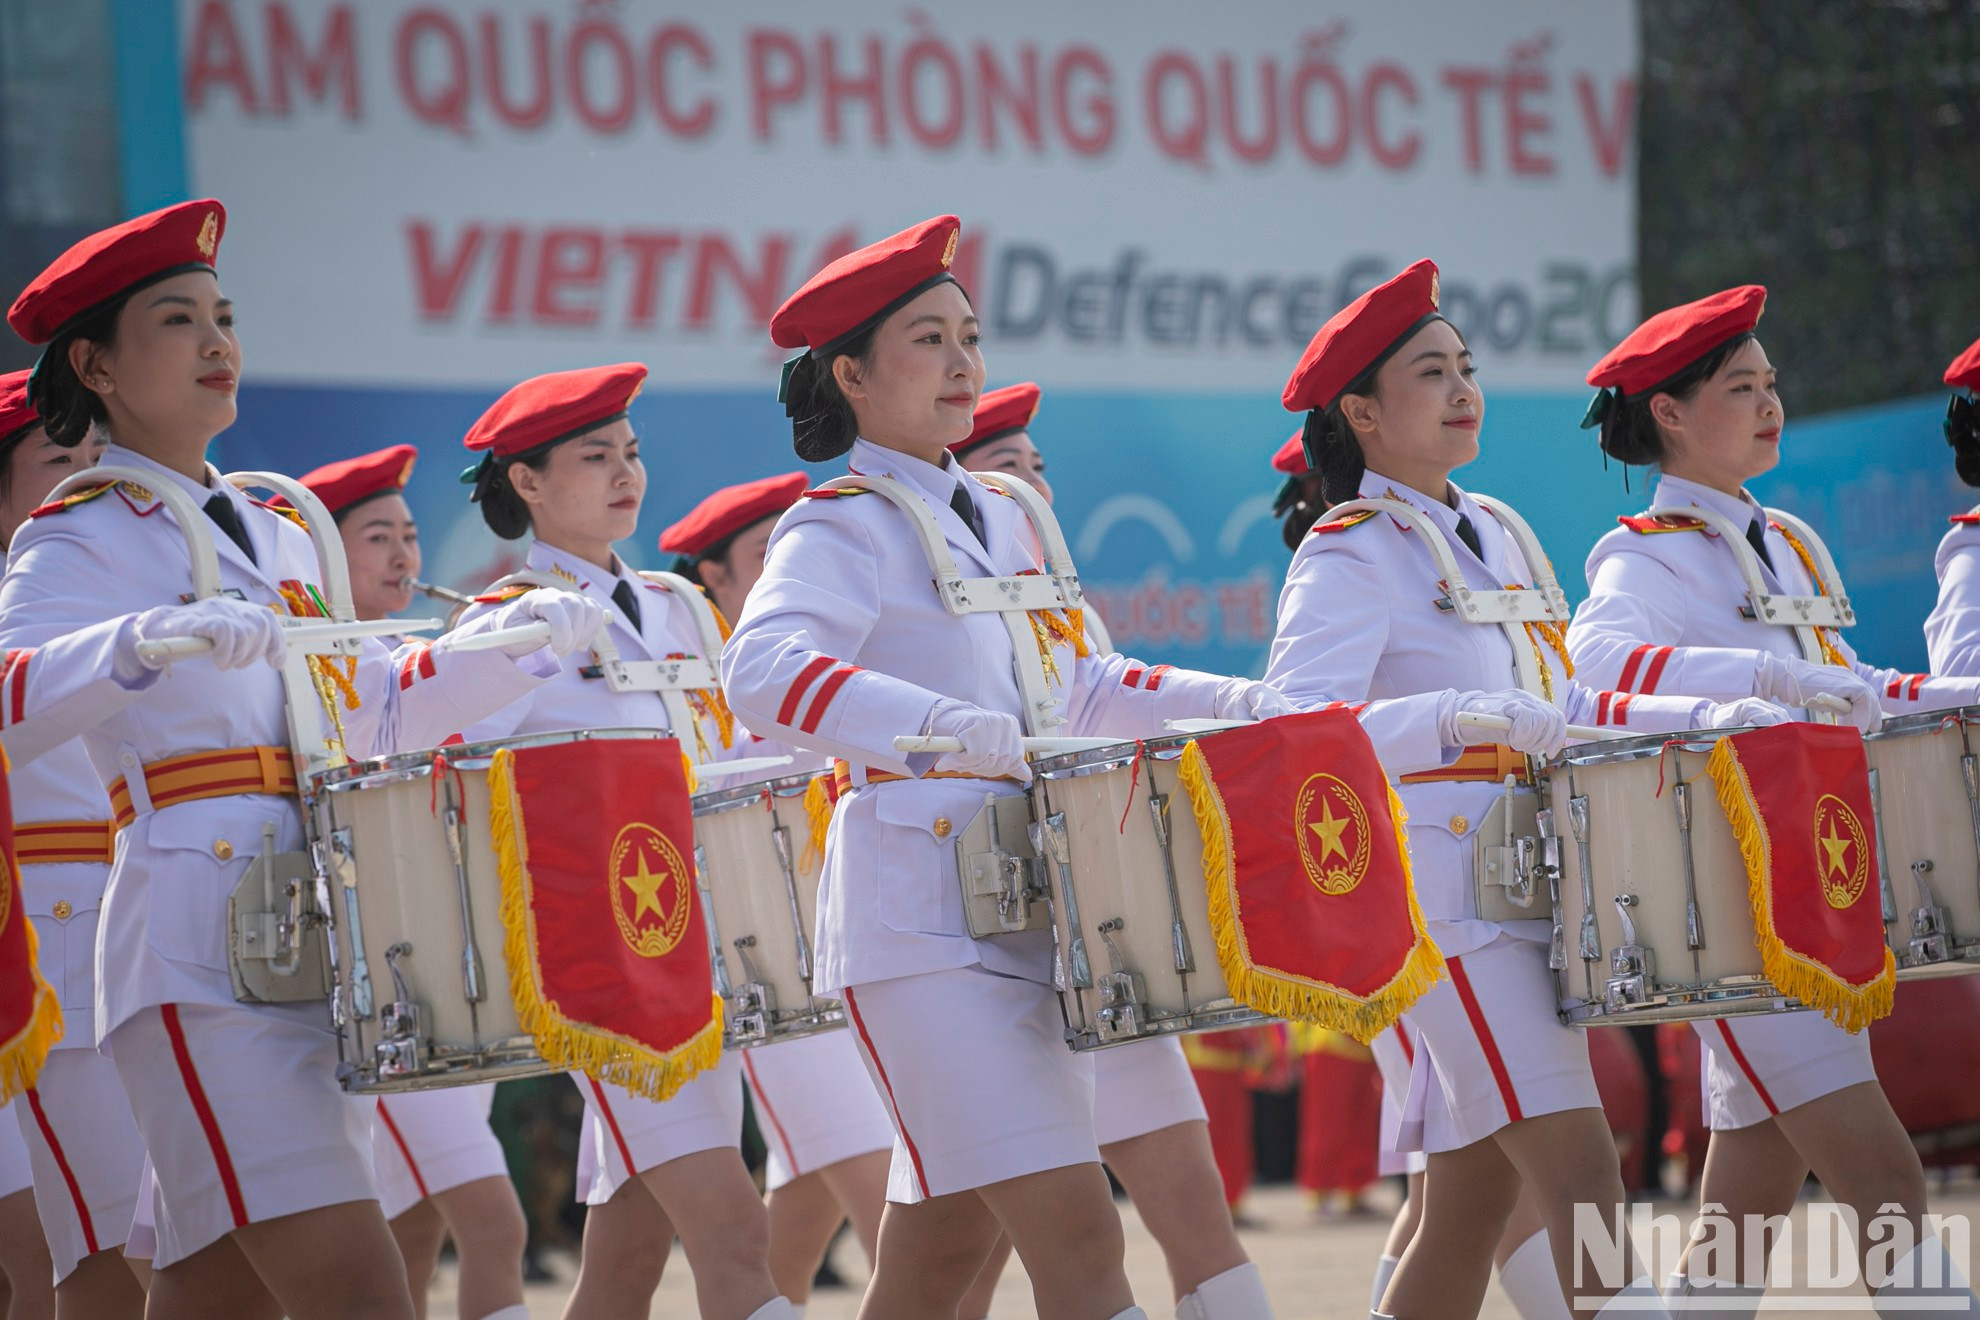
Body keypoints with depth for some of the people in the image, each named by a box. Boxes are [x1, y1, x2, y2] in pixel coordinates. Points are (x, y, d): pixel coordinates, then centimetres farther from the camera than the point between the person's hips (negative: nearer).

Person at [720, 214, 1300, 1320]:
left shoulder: (1001, 519, 19)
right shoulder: (842, 528, -6)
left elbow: (1076, 688, 31)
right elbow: (766, 671, -26)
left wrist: (1252, 707, 21)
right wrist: (955, 732, -37)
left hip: (1035, 922, 8)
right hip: (923, 926, -8)